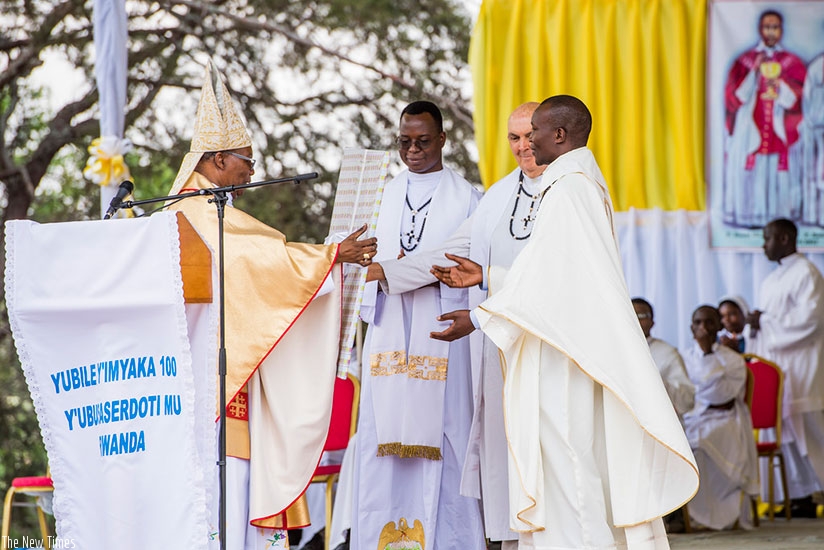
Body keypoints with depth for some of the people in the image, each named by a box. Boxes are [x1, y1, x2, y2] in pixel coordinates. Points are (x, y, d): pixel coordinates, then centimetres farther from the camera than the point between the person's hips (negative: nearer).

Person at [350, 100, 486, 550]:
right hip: (388, 337, 3)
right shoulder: (384, 196, 17)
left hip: (440, 337, -3)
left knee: (440, 437, -7)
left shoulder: (464, 198, 6)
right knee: (383, 440, -2)